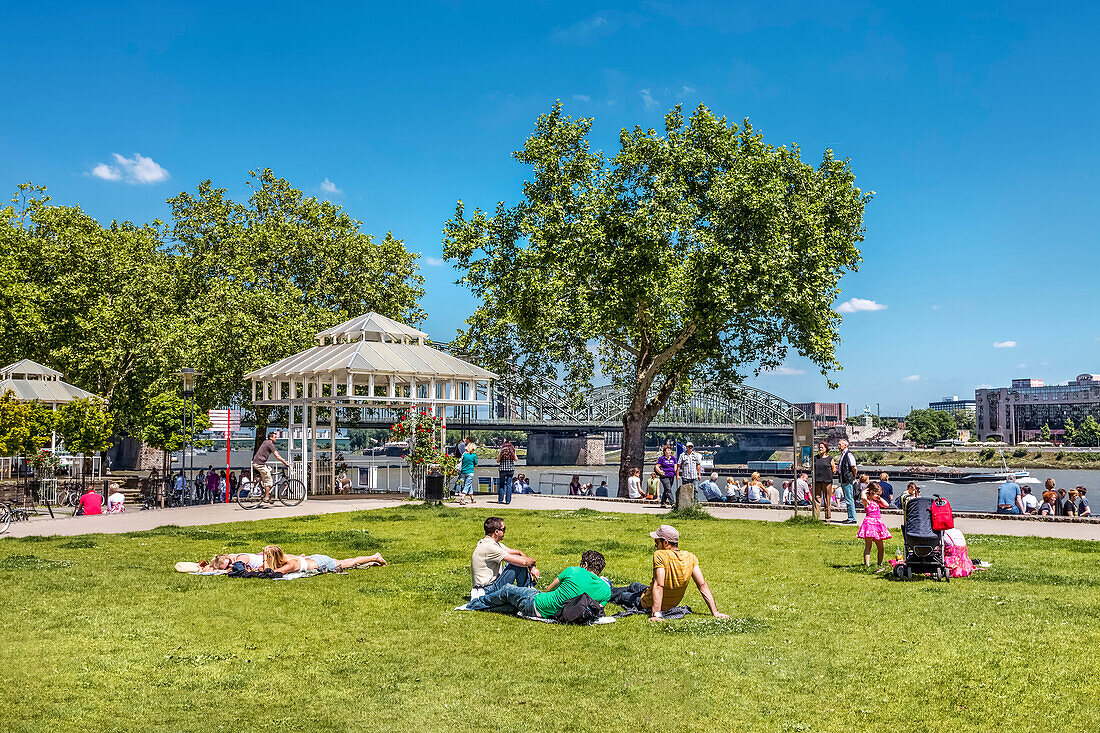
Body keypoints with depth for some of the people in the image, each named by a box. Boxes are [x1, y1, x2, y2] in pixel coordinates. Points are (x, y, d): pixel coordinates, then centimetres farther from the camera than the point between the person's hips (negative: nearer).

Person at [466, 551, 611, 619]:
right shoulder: (606, 591, -12)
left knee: (507, 590, 22)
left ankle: (473, 604, 41)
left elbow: (549, 589, -5)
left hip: (537, 604, -4)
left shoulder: (573, 572, -19)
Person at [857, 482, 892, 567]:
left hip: (878, 524, 8)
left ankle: (880, 563, 21)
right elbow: (864, 497, -28)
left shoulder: (877, 502, 20)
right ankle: (866, 564, -9)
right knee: (868, 546, -7)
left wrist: (880, 498, 14)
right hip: (870, 522, -8)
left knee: (881, 547, 10)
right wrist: (864, 491, -10)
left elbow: (886, 505, 20)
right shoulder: (867, 501, -6)